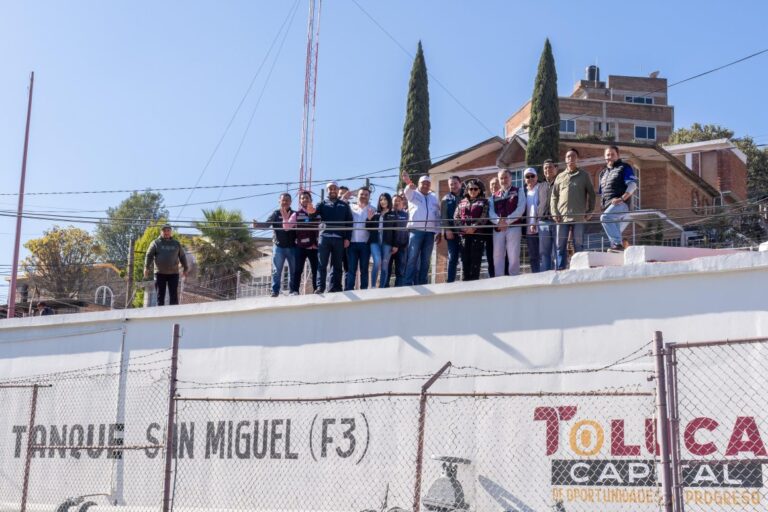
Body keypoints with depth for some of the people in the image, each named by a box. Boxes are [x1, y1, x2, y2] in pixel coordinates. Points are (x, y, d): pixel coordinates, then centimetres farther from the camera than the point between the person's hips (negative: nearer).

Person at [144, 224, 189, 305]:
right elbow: (149, 256, 0)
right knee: (160, 295, 3)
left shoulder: (176, 243, 12)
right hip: (160, 273, -1)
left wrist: (185, 268, 16)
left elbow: (182, 256, 18)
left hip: (173, 273, 1)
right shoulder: (156, 243, 4)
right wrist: (146, 268, -12)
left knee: (174, 295, -1)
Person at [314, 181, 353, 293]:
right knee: (322, 264, -5)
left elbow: (349, 222, 9)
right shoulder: (322, 204, 15)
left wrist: (347, 238, -2)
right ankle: (320, 287, -7)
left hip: (339, 238, 1)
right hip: (324, 237, -1)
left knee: (337, 265, 1)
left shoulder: (344, 205, 16)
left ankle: (335, 288, 2)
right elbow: (315, 213, -4)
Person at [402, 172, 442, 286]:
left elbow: (438, 216, 18)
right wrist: (409, 183, -40)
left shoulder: (434, 198, 18)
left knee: (425, 260, 3)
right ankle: (408, 284, -8)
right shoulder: (413, 194, 8)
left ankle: (421, 283, 7)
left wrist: (438, 232, 9)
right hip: (416, 231, -3)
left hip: (430, 232, 3)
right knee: (412, 258, -7)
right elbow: (408, 191, -17)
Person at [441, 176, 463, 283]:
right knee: (452, 258, 1)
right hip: (452, 232, 1)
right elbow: (443, 216, 5)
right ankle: (450, 281, 1)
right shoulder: (446, 199, 14)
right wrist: (447, 230, -7)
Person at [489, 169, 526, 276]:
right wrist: (498, 221, -15)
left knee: (513, 256, -7)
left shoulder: (518, 192, 9)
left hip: (513, 227, -4)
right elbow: (491, 212, 6)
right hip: (497, 229, 4)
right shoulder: (494, 196, 18)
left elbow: (520, 209, -4)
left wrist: (507, 221, -14)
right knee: (497, 256, 2)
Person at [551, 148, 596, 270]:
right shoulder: (560, 176, 14)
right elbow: (554, 196, 11)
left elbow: (591, 194, 7)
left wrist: (590, 211, -2)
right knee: (560, 245, 1)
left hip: (579, 216, -2)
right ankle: (560, 269, 4)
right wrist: (555, 213, -2)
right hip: (562, 217, 2)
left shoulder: (584, 175, 9)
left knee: (578, 245, 0)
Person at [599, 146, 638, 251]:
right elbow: (601, 192, 31)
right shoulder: (603, 173, 28)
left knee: (605, 218, -31)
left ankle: (617, 243, -35)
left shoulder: (624, 167, 7)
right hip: (608, 206, 7)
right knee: (615, 232, 4)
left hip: (621, 204, -7)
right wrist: (603, 206, 15)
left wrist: (622, 198, -19)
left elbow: (633, 184, -6)